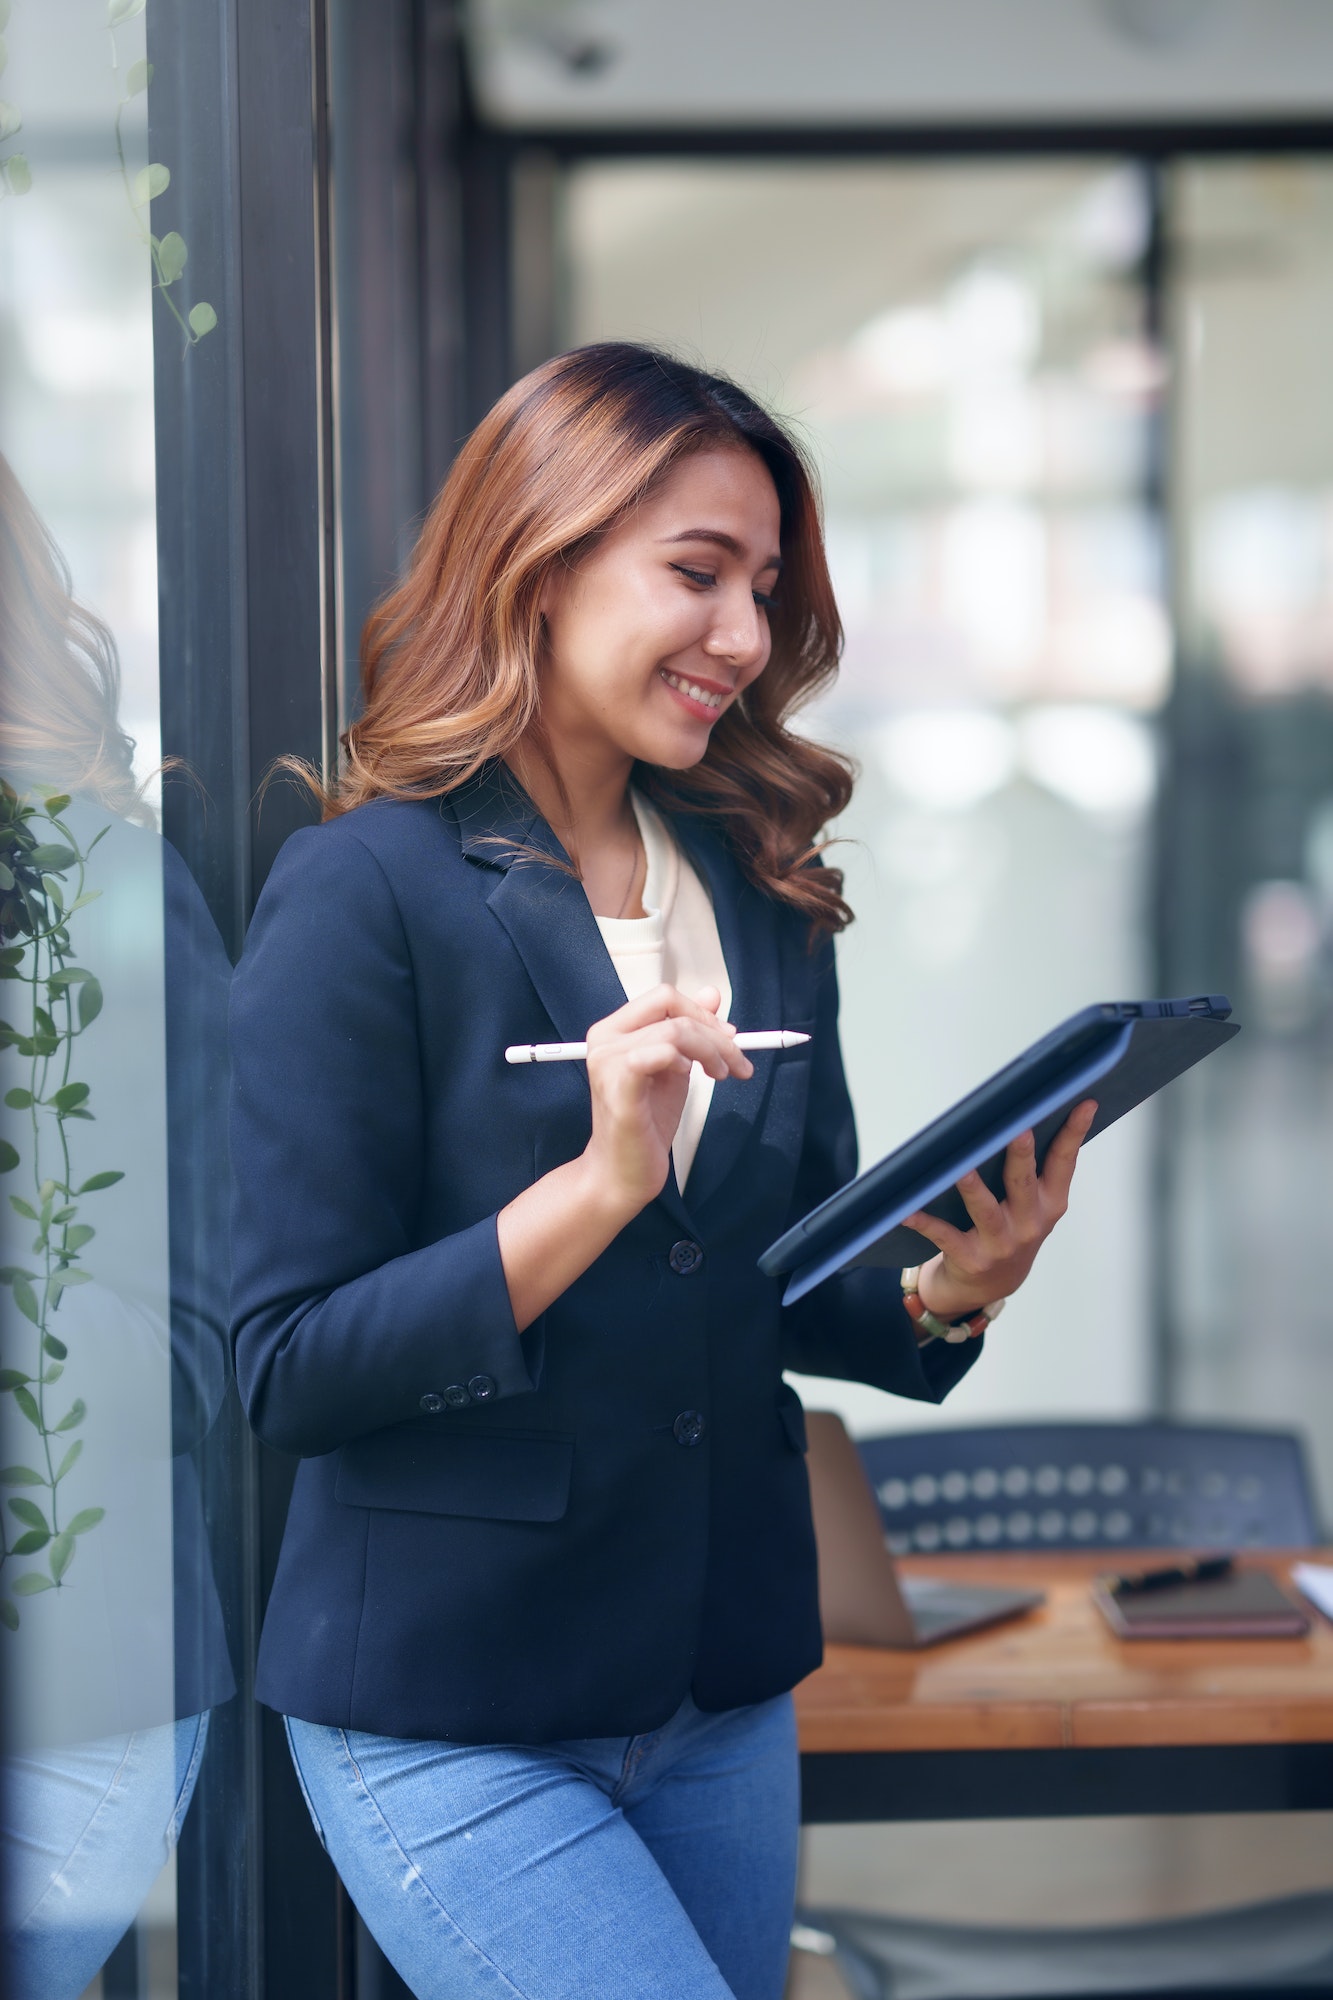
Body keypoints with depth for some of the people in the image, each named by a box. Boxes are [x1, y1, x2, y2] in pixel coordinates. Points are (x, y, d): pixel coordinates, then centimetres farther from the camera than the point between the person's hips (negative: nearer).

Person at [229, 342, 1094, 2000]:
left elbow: (784, 1284, 12)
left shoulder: (760, 894, 8)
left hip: (725, 1698, 6)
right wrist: (599, 1183, -25)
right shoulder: (364, 894, -11)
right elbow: (286, 1370, -15)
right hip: (447, 1722, -6)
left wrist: (945, 1293, -9)